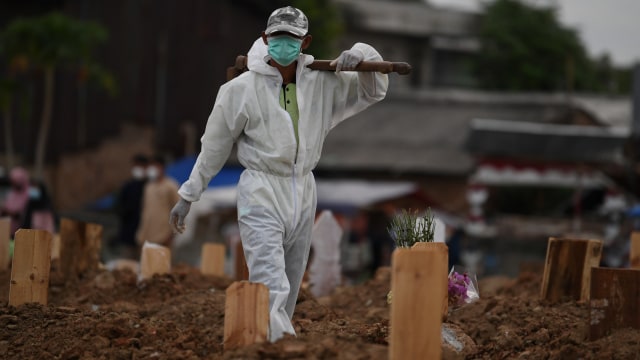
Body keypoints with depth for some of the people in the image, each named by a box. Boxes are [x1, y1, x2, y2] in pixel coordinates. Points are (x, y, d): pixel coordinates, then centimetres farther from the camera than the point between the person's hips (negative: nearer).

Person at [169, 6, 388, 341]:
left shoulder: (321, 83, 3)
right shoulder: (241, 88, -6)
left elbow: (374, 89, 13)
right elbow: (213, 147, 3)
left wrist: (359, 55, -9)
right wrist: (188, 196, 7)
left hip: (303, 193, 5)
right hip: (261, 193, -5)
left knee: (289, 287, 10)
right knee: (271, 288, -18)